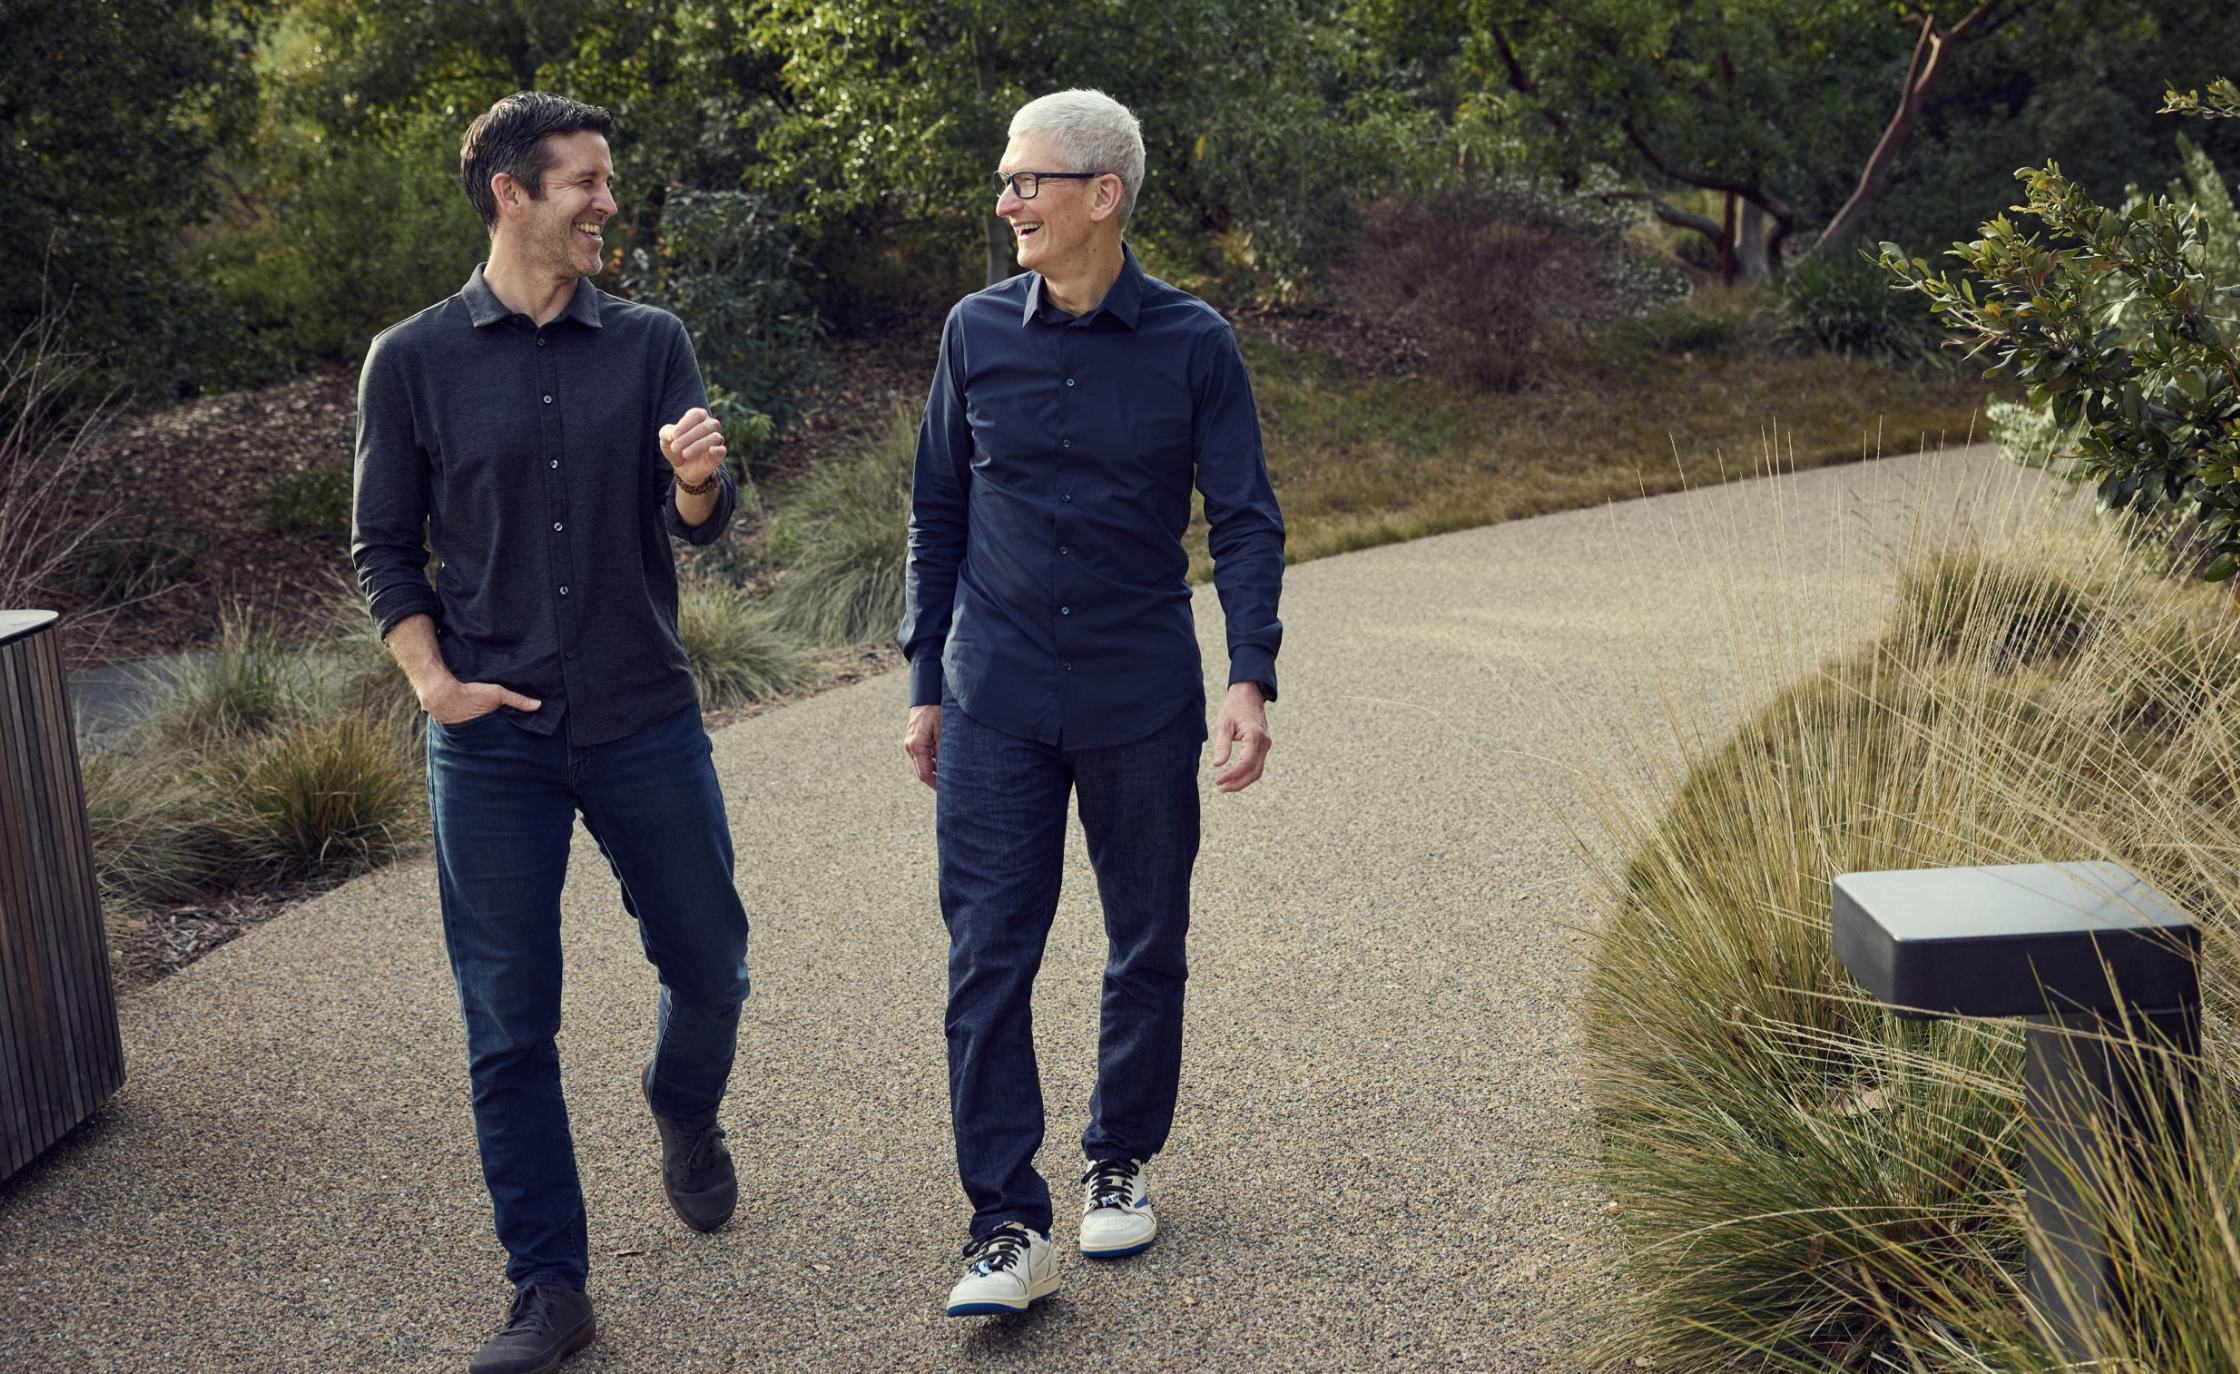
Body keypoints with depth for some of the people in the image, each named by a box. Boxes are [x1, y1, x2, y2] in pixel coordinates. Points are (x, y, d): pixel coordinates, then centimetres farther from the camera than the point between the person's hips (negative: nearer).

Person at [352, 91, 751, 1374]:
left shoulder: (651, 343, 3)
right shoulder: (413, 361, 0)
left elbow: (704, 522, -4)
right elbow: (385, 546, 6)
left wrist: (698, 480, -26)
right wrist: (434, 680, -7)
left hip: (648, 723, 2)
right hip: (495, 740, -1)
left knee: (710, 962, 11)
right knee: (510, 1025, 3)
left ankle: (686, 1111, 44)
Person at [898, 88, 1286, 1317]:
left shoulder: (1191, 343, -4)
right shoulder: (978, 332, 2)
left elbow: (1246, 521, -2)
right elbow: (938, 513, 10)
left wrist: (1251, 681, -14)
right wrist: (926, 684, 9)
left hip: (1142, 704, -1)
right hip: (997, 707, 1)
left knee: (1147, 949, 11)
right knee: (988, 961, -4)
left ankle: (1120, 1165, 31)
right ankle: (1009, 1228, 1)